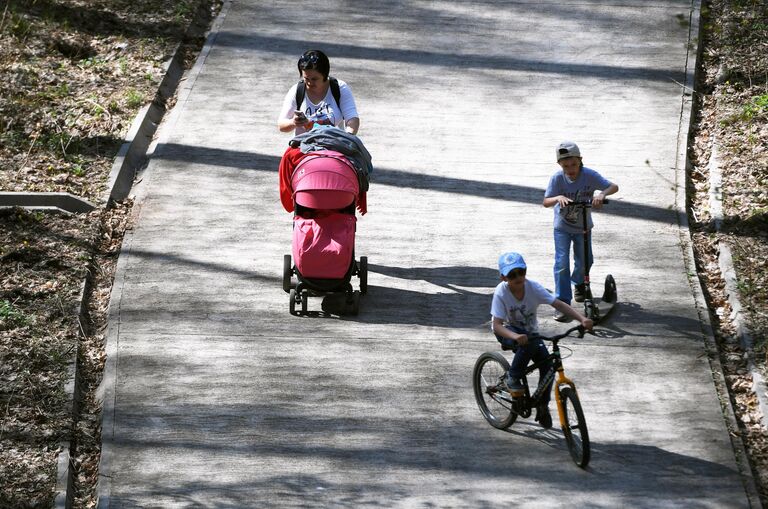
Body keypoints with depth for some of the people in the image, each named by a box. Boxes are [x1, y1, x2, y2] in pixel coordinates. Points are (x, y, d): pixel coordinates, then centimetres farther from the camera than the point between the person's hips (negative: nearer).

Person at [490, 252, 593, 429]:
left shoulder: (533, 287, -20)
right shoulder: (501, 292, -26)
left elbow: (558, 304, -25)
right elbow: (497, 325, -32)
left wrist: (582, 319, -39)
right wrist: (516, 337, -51)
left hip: (529, 331, 4)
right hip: (507, 331, -4)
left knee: (547, 364, -16)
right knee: (529, 343, -37)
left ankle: (543, 407, 4)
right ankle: (512, 377, -14)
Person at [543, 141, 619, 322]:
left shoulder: (590, 175, -20)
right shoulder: (557, 178, -21)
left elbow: (614, 186, -23)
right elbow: (546, 202, -22)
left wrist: (602, 193, -45)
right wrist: (558, 198, -44)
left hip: (583, 227, 2)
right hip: (562, 227, -2)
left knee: (585, 261, 12)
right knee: (562, 263, -11)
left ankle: (579, 283, 46)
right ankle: (562, 303, -7)